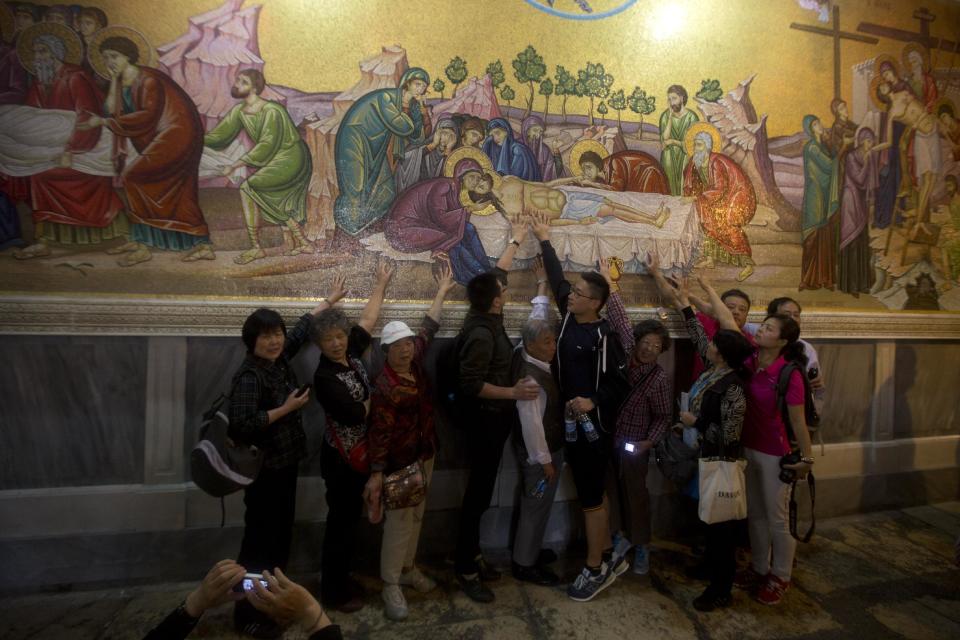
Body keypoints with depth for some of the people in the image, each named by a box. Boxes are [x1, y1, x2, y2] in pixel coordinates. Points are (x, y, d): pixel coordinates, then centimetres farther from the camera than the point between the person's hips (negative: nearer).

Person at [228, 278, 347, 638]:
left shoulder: (280, 359, 2)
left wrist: (329, 301, 27)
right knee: (260, 539, 3)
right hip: (264, 469, -8)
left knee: (282, 533, 18)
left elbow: (301, 329, 18)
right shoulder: (249, 375, -20)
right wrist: (286, 409, -24)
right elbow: (241, 425, -30)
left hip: (286, 463, 8)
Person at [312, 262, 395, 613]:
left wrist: (381, 284, 14)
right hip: (341, 457, -8)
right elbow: (357, 413, -27)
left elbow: (367, 320, 8)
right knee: (341, 521, 5)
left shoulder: (351, 353, -2)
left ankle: (341, 580, 35)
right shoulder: (324, 377, -23)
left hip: (359, 453, 8)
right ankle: (332, 591, 22)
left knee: (350, 517, 18)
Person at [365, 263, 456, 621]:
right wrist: (376, 474, -24)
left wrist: (442, 292, 13)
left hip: (425, 455, 8)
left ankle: (408, 568, 36)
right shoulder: (384, 387, -21)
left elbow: (429, 328, 8)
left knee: (417, 515, 19)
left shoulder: (415, 363, -2)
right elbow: (380, 432, -21)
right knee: (399, 521, 2)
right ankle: (391, 584, 18)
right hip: (400, 462, -7)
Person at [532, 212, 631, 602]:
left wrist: (594, 402, -27)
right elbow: (555, 278, 13)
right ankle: (610, 556, 34)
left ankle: (595, 570, 18)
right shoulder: (569, 317, 2)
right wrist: (544, 239, 18)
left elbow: (621, 383, -13)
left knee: (591, 498, 3)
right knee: (592, 493, 18)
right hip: (572, 422, 8)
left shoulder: (603, 337, -17)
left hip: (595, 426, -7)